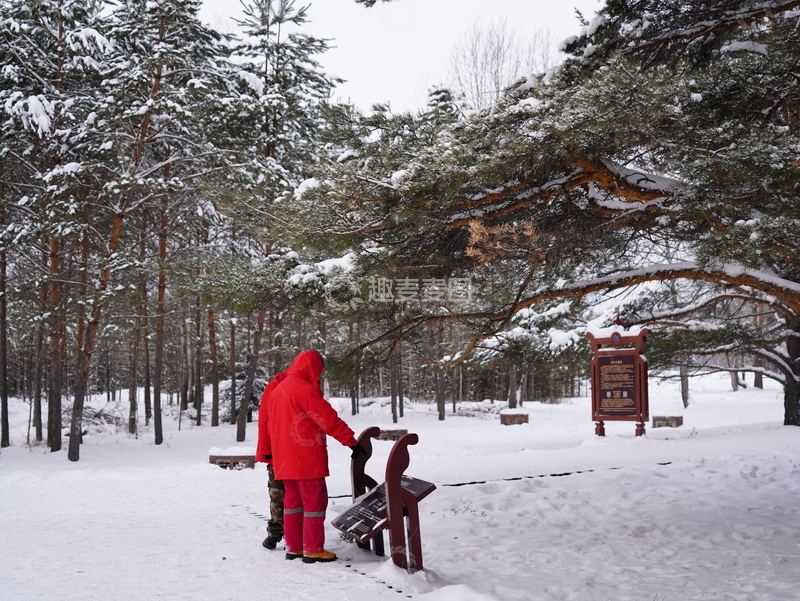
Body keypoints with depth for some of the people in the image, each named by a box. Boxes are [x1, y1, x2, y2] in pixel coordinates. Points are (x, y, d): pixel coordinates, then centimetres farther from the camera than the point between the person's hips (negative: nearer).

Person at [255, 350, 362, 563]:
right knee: (314, 500, -2)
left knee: (293, 498, 15)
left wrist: (266, 451, 24)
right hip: (306, 457, -9)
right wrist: (351, 441, -11)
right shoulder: (306, 390, -15)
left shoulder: (277, 388, 12)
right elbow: (328, 419, -16)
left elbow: (265, 421, 17)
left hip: (284, 457, 9)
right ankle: (313, 550, 0)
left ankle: (293, 547, 18)